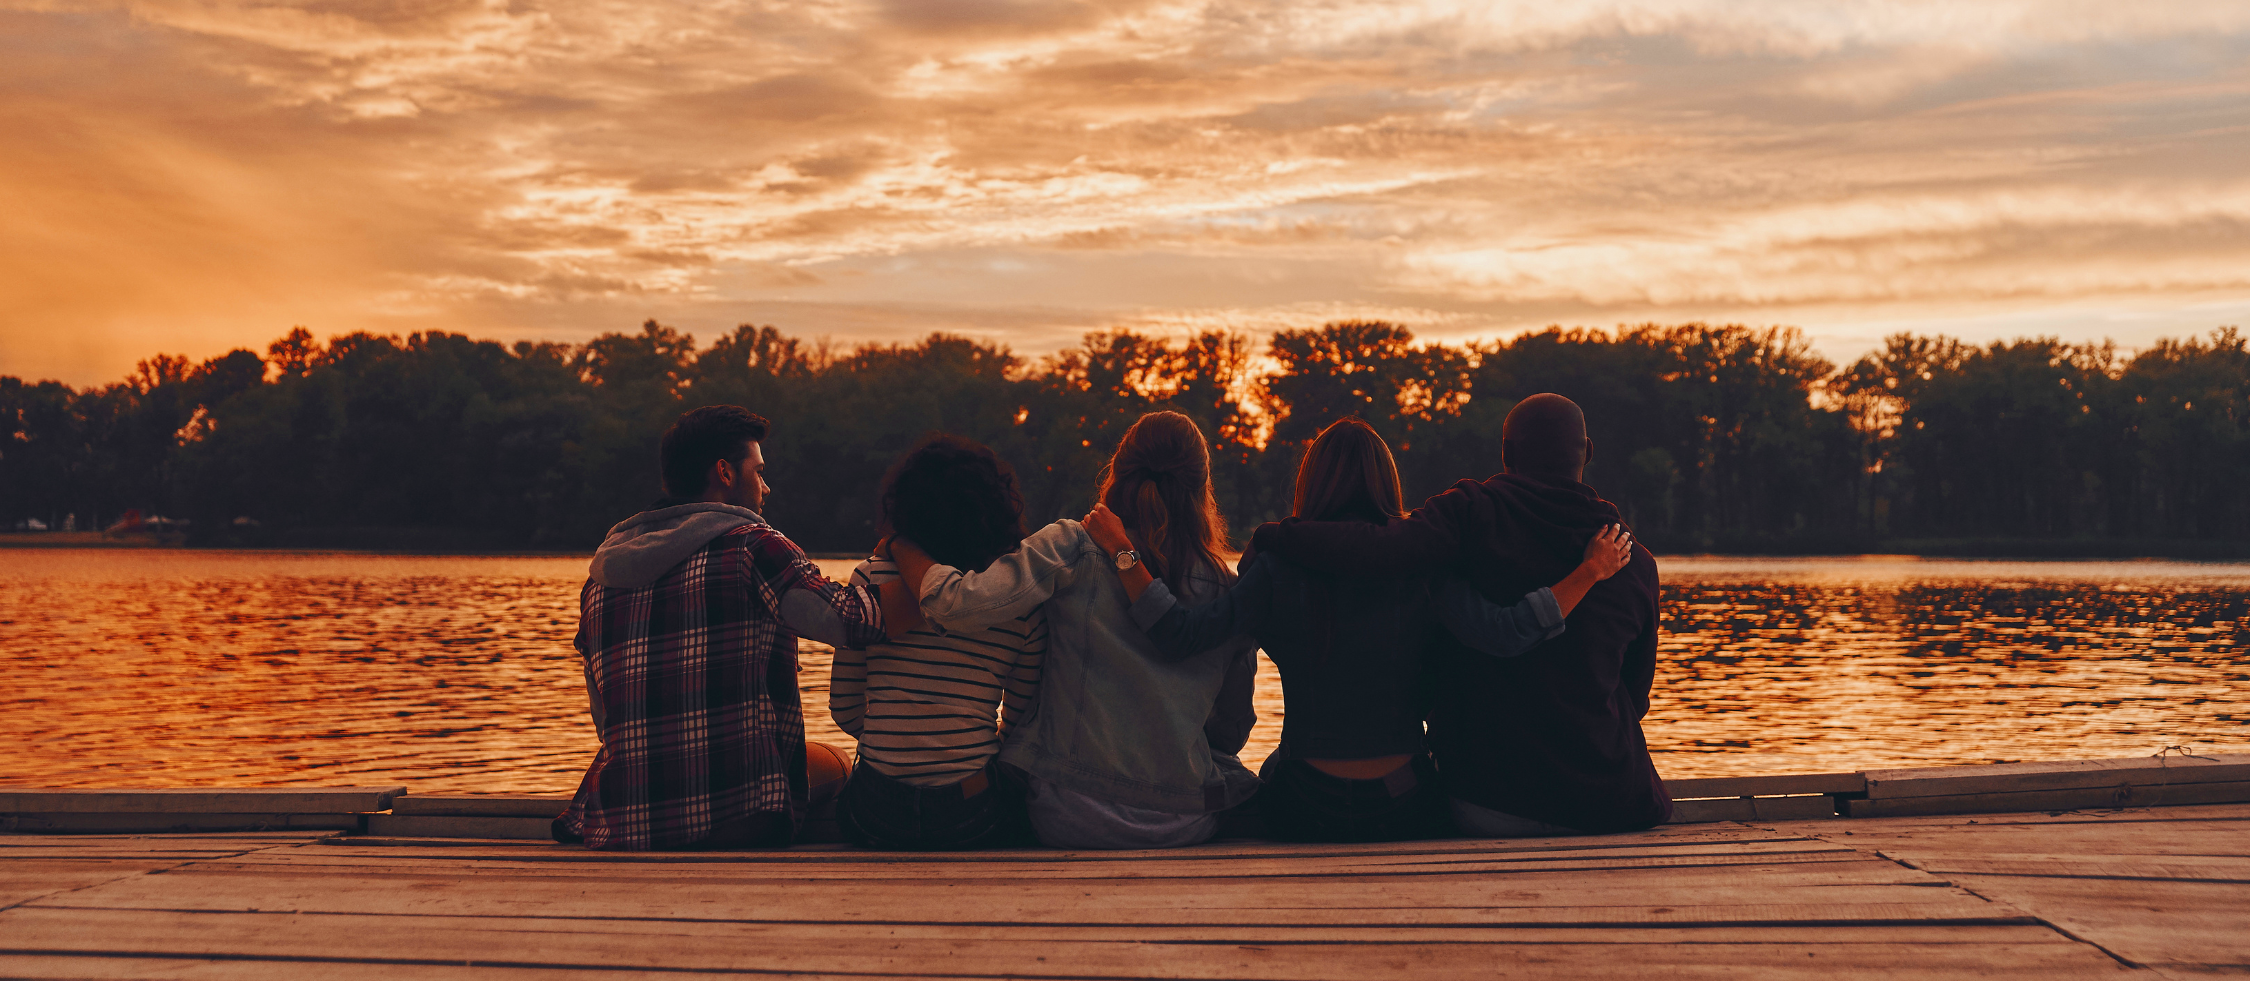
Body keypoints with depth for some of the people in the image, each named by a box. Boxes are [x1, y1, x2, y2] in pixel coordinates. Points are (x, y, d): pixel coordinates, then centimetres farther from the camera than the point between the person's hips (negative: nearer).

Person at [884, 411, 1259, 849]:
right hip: (1187, 825, 3)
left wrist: (901, 545, -2)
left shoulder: (1074, 547, -9)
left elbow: (961, 603, -21)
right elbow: (1234, 731, 10)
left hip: (1072, 817, -2)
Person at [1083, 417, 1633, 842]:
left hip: (1305, 812, 0)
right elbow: (1506, 635, -18)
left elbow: (1180, 635, -18)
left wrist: (1122, 553, -11)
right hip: (1405, 810, 0)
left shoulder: (1277, 569, -10)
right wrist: (1589, 572, -9)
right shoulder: (1421, 567, -10)